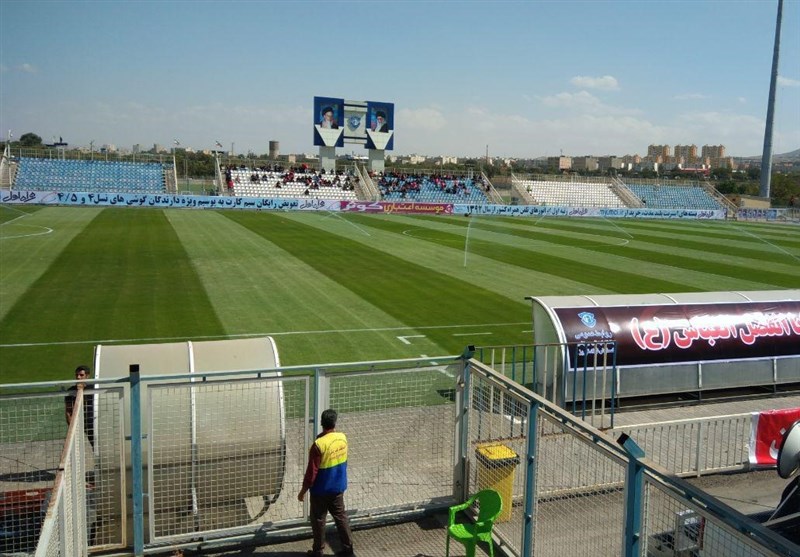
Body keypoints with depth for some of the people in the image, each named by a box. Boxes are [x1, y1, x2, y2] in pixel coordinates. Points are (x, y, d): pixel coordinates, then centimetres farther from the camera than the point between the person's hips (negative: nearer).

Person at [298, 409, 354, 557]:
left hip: (321, 490, -5)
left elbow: (312, 472, -21)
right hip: (338, 487, 5)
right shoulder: (343, 438, -7)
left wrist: (303, 490, -9)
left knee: (318, 520, 12)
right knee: (341, 516, 18)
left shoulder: (319, 444, -26)